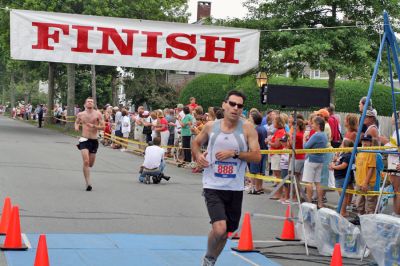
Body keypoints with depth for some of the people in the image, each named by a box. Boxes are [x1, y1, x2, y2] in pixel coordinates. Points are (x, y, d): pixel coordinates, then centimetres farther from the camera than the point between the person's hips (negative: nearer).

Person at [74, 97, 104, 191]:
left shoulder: (98, 114, -3)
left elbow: (102, 126, -5)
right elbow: (77, 122, 23)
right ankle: (88, 183, -15)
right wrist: (76, 126, 1)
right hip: (84, 140, -1)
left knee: (91, 164, 11)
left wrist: (94, 126, -21)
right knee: (86, 162, -17)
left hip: (94, 140, 1)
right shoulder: (80, 114, 3)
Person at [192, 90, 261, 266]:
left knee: (226, 231, 14)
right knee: (219, 228, -19)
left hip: (235, 188, 2)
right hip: (213, 187, -2)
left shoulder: (247, 128, -4)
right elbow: (196, 143, 18)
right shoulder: (211, 126, 0)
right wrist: (198, 155, -2)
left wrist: (234, 153, -19)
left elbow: (257, 156, -9)